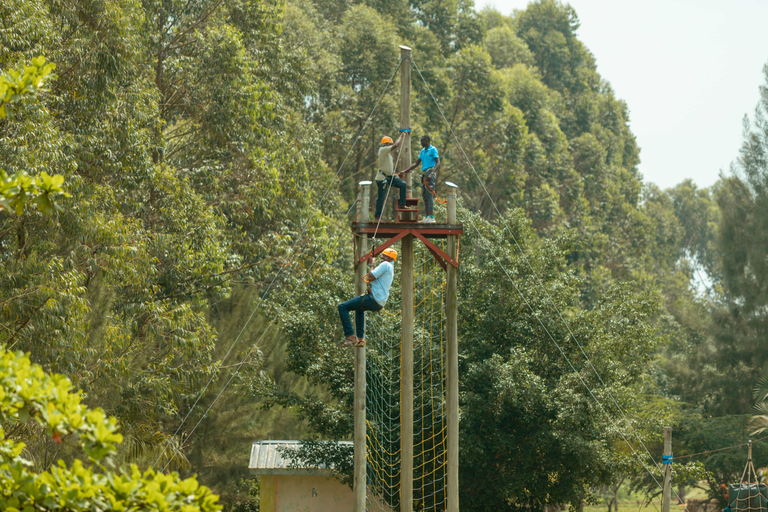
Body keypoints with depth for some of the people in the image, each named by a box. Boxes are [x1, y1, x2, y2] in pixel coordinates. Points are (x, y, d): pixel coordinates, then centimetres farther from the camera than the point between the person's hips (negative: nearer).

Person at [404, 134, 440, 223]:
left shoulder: (433, 149, -5)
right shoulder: (423, 151, 20)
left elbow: (438, 163, -13)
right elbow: (416, 163, 24)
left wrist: (432, 174, -25)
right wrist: (406, 171, 16)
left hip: (430, 172, -9)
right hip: (424, 173, 9)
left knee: (429, 195, -14)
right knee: (424, 196, 5)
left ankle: (431, 217, -18)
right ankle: (426, 216, 6)